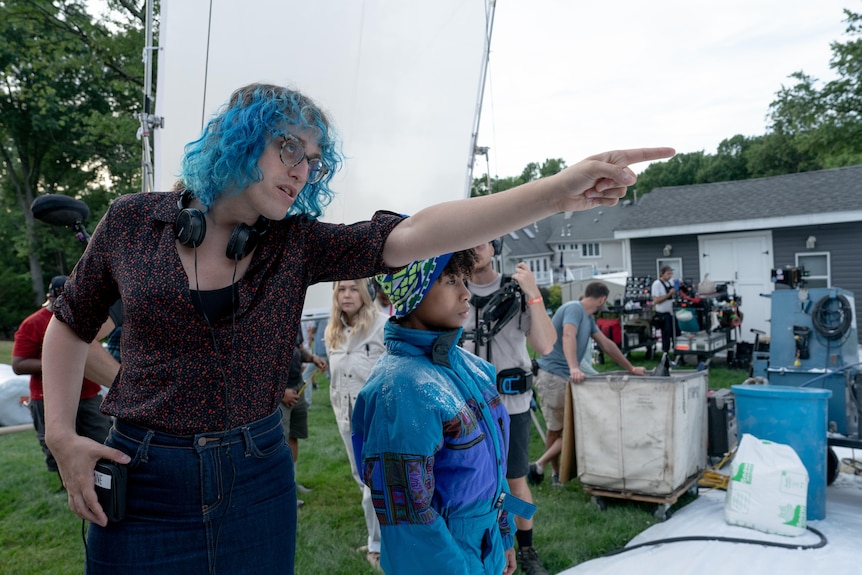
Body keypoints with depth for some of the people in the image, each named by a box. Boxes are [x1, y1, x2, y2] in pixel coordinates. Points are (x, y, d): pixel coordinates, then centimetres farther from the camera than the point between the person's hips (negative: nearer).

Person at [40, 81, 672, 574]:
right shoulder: (132, 222, -4)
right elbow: (71, 325, 9)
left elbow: (413, 234, -19)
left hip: (257, 480, 1)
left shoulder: (298, 245, -5)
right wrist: (62, 435, -3)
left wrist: (557, 191, -29)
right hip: (144, 483, -1)